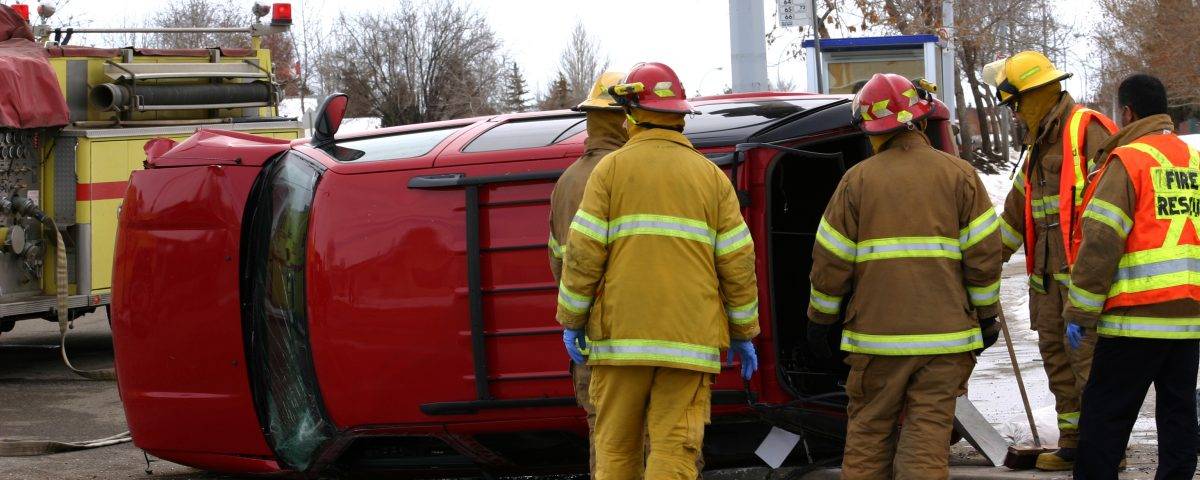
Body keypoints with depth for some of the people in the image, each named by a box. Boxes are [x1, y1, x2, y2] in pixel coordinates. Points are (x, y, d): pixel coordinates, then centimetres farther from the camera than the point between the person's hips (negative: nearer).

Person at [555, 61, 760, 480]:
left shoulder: (612, 169, 1)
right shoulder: (711, 177, 8)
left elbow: (584, 253, -4)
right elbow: (738, 264, 5)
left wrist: (571, 321, 4)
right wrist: (743, 334, 13)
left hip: (621, 336, -1)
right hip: (688, 340, 1)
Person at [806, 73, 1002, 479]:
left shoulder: (857, 180, -1)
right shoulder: (959, 175, 2)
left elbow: (830, 260, 1)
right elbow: (984, 253, 0)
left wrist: (819, 320, 12)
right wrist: (986, 315, 11)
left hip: (876, 334, 0)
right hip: (944, 333, 0)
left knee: (868, 434, 10)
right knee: (928, 435, 1)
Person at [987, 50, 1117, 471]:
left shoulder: (1087, 130, -9)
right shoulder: (1038, 146, 21)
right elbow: (1016, 212, 31)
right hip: (1048, 275, 10)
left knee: (1090, 360, -10)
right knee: (1057, 358, 11)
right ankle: (1073, 444, 18)